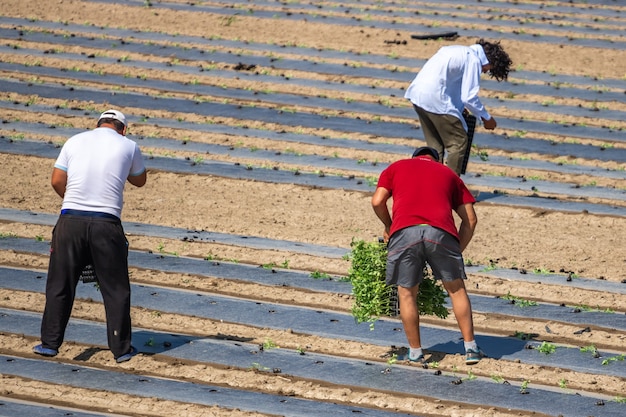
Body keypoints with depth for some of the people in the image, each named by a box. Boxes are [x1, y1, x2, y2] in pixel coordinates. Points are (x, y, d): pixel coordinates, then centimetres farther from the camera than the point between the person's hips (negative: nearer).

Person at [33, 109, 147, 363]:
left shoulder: (75, 141, 10)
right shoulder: (128, 146, 6)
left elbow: (57, 181, 10)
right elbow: (140, 180, 21)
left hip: (70, 220, 2)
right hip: (106, 224, -1)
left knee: (59, 285, 11)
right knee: (115, 289, 8)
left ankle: (50, 343, 14)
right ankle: (121, 349, 11)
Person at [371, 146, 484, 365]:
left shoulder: (396, 168, 27)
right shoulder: (448, 174, 30)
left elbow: (377, 201, 12)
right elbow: (470, 219, 21)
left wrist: (388, 226, 28)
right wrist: (457, 251, 26)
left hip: (404, 232, -1)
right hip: (441, 232, 1)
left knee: (407, 293, 15)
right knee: (456, 289, 17)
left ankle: (415, 351, 20)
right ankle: (471, 348, 18)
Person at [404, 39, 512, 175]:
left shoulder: (461, 52, 22)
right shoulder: (474, 60, -6)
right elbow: (469, 97, -9)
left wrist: (459, 108, 26)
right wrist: (486, 118, 3)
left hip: (417, 94, 10)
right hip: (434, 98, -10)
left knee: (435, 145, 18)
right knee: (459, 142, -1)